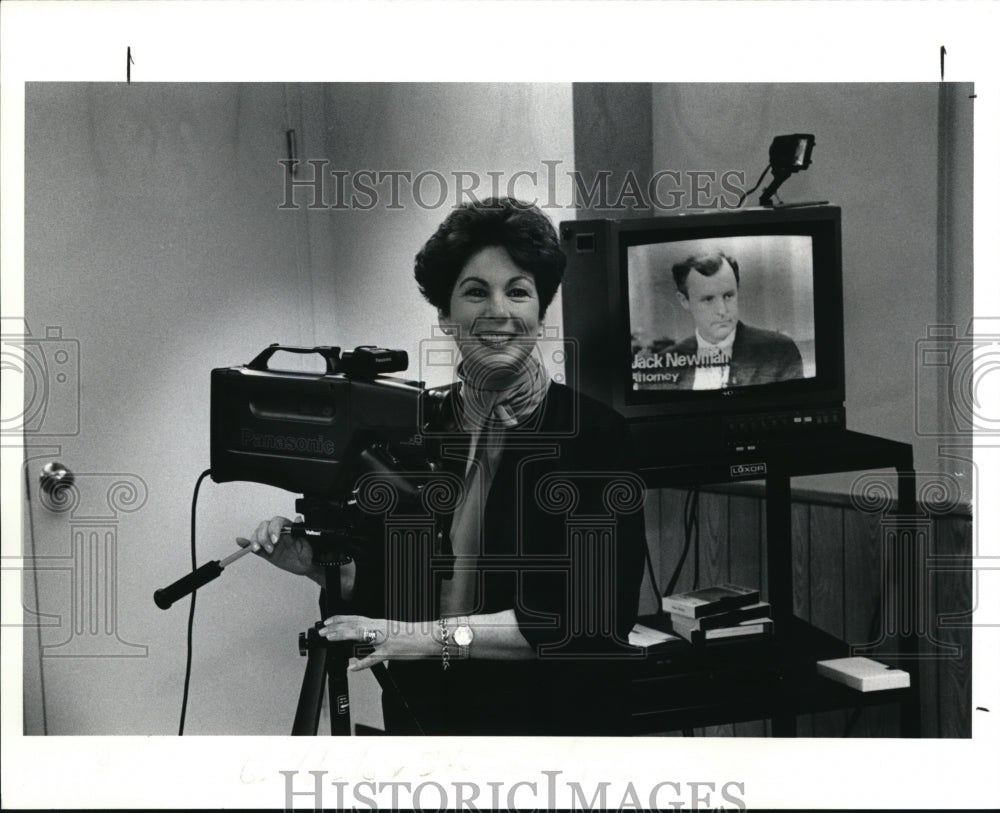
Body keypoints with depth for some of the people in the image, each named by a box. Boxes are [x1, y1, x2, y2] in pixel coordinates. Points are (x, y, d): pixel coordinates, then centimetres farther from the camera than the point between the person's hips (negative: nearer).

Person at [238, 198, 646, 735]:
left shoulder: (595, 434, -13)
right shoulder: (414, 428, 1)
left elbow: (595, 618, -20)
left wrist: (441, 635, -24)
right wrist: (320, 566, -6)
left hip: (553, 727, -3)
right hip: (423, 718, 4)